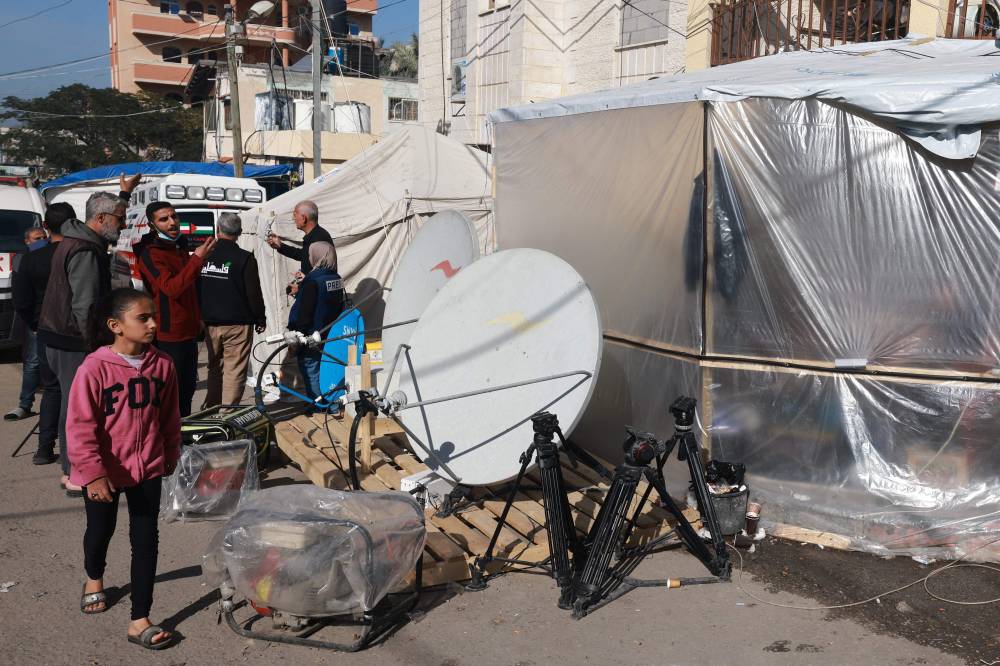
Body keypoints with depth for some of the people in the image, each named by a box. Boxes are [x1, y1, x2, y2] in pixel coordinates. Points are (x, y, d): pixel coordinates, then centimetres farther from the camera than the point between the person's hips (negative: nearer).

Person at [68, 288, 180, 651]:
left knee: (146, 540, 2)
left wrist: (171, 455, 13)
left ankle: (139, 621, 10)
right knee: (101, 531, 21)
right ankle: (94, 578, 54)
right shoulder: (95, 368, -20)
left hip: (147, 469, 2)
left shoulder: (162, 364, -7)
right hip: (103, 472, -2)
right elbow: (81, 426, -18)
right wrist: (92, 473, -19)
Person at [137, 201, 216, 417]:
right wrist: (197, 259, -30)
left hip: (188, 332, 8)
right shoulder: (150, 254, -13)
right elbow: (171, 288, -27)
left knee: (187, 388, 16)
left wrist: (197, 318, 27)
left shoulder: (181, 247, 15)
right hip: (168, 336, -8)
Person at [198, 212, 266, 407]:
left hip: (210, 323, 5)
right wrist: (260, 319, 4)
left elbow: (195, 289, 10)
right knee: (234, 371, 0)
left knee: (214, 368, 18)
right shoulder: (245, 258, -11)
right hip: (237, 324, -5)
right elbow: (254, 293, -10)